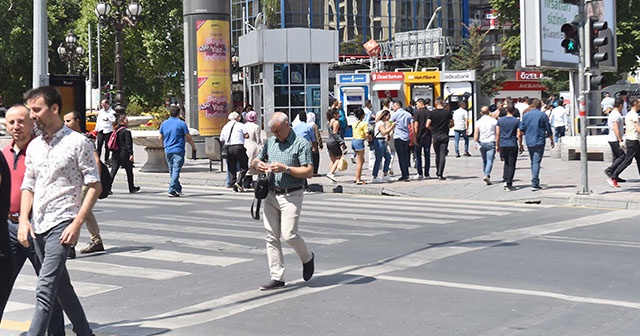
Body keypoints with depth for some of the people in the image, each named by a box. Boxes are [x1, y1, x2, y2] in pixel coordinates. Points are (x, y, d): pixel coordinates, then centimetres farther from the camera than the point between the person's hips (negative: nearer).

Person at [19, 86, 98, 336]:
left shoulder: (77, 142, -6)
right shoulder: (34, 146, 13)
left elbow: (94, 186, -7)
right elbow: (28, 186, 16)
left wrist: (77, 223, -15)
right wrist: (23, 220, 1)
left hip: (62, 224, -7)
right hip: (37, 226, 7)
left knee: (44, 291, -15)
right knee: (61, 287, 13)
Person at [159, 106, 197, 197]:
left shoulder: (164, 123, 7)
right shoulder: (181, 123, -7)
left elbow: (161, 138, 14)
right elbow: (189, 138, -5)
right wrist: (194, 148, 6)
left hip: (168, 151, 5)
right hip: (178, 151, -5)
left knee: (172, 171, 15)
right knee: (176, 171, -6)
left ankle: (178, 189, 23)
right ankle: (171, 190, -15)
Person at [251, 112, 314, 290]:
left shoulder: (301, 144, -6)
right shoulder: (270, 142, 13)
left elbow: (309, 172, -11)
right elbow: (255, 160, 22)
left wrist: (285, 168, -19)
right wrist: (258, 164, -3)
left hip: (291, 196, -6)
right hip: (271, 195, 6)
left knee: (289, 234, -11)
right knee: (272, 237, 3)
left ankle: (307, 258, 20)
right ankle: (277, 278, 8)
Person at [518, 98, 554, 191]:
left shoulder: (525, 115, 5)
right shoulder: (543, 115, -3)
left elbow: (521, 130, 5)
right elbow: (548, 130, 0)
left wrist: (521, 144, 11)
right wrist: (552, 141, 14)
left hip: (529, 142, 3)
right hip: (539, 142, -3)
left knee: (533, 162, 15)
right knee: (536, 162, -6)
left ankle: (536, 183, 20)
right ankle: (534, 184, -15)